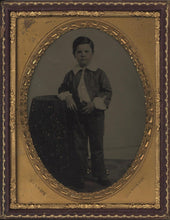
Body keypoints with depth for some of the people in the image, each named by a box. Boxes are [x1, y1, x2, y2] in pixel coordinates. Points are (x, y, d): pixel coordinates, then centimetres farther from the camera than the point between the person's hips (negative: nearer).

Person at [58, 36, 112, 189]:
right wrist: (67, 97, -5)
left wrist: (94, 103, -15)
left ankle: (100, 174, 18)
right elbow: (63, 88, 17)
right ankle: (80, 175, 15)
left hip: (95, 114, -1)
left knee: (97, 146, 6)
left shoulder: (99, 74, 0)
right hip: (76, 114, 2)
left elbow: (107, 92, -3)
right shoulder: (71, 75, 6)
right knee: (78, 146, 5)